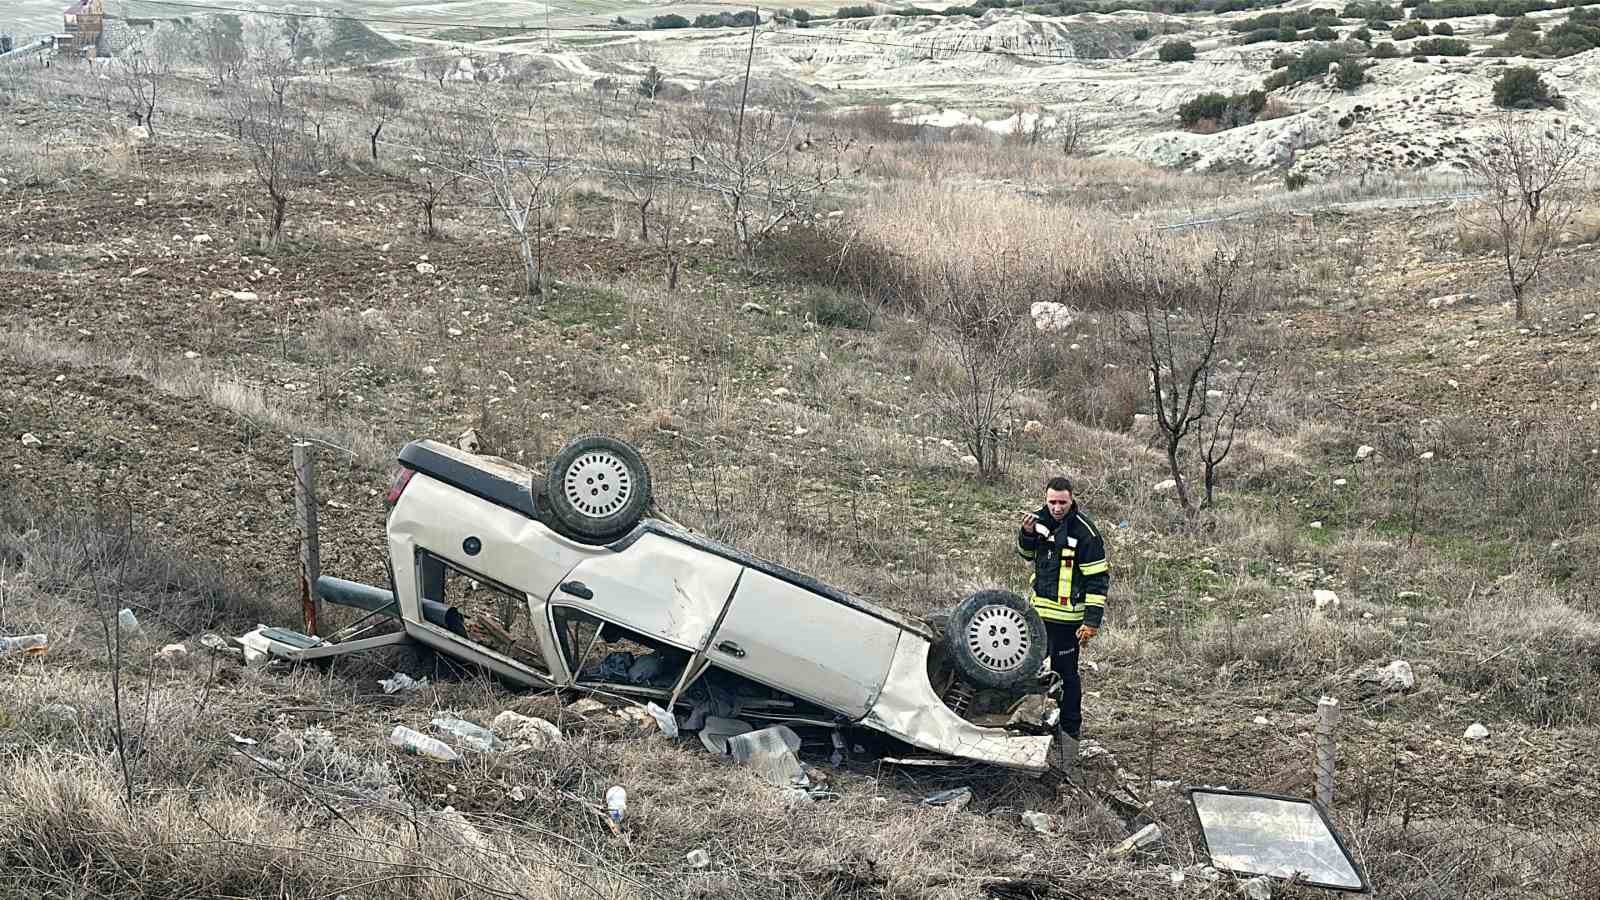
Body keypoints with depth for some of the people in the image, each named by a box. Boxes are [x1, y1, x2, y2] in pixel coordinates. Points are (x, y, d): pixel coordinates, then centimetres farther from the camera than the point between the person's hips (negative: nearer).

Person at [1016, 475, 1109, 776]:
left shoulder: (1084, 531, -14)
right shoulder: (1042, 520, 6)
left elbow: (1098, 579, -13)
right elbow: (1027, 554, 23)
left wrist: (1092, 621, -17)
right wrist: (1027, 534, 1)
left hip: (1066, 616, -7)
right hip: (1039, 612, 7)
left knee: (1065, 677, -5)